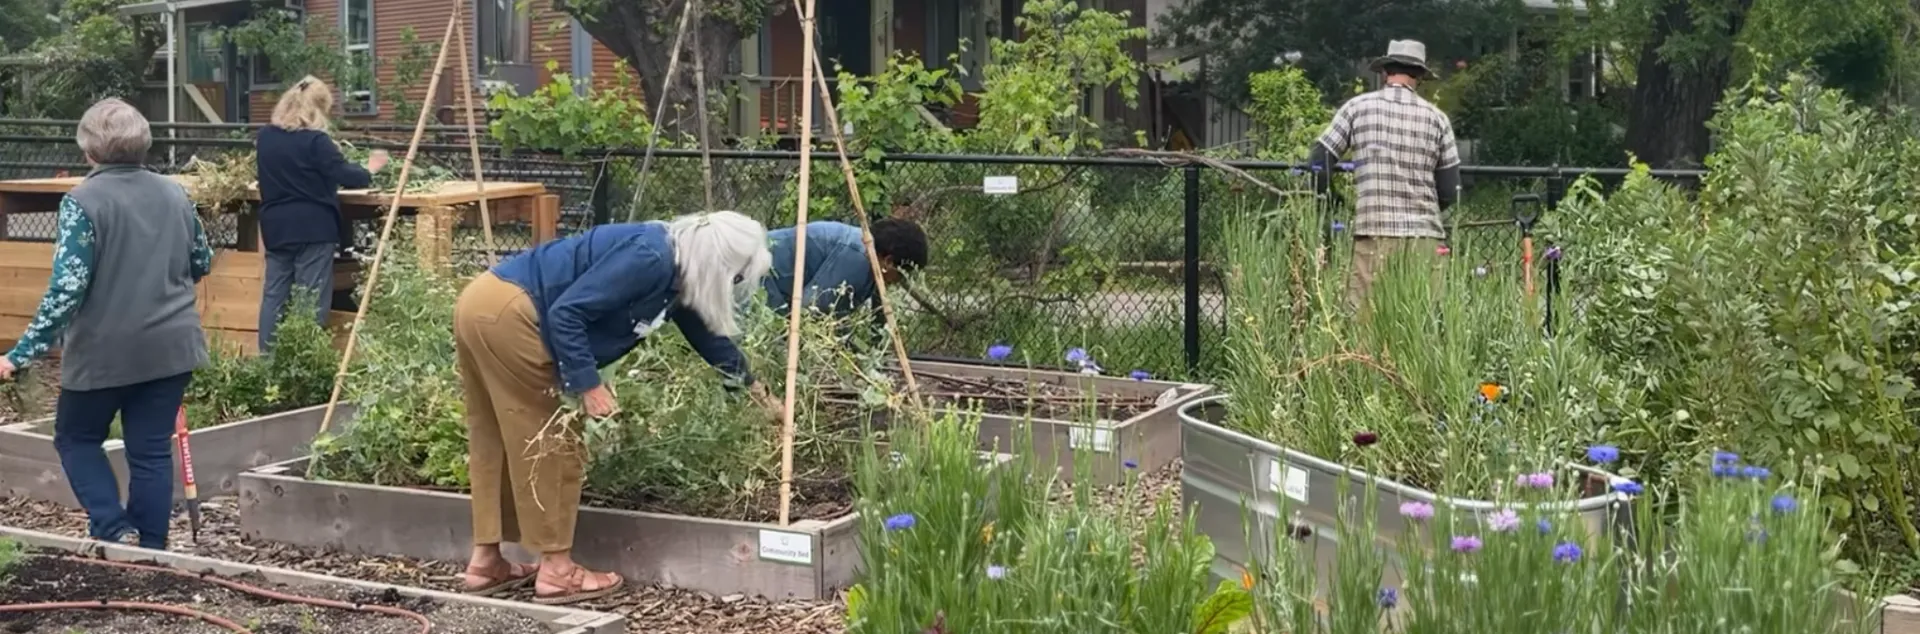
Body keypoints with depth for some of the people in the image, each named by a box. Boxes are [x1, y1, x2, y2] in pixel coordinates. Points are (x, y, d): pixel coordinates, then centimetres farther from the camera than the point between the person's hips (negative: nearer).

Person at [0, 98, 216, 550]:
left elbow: (67, 287, -18)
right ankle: (150, 550, 11)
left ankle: (112, 530, 2)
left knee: (76, 437, 16)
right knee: (152, 449, 9)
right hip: (170, 345, 4)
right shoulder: (174, 194, 4)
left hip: (105, 349, -4)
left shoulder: (82, 201, -12)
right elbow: (202, 264, 16)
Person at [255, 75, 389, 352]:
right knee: (311, 300, 0)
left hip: (275, 226, 6)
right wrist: (370, 169, 7)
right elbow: (345, 177, -12)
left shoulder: (265, 137, 7)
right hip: (313, 228, -6)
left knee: (274, 295, 10)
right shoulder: (315, 140, -14)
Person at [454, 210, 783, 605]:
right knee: (549, 446, 0)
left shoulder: (675, 274, 12)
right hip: (506, 315, -10)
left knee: (497, 440, 17)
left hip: (485, 307, 10)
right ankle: (556, 571, 8)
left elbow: (709, 335, 28)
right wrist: (589, 385, -18)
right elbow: (565, 312, -22)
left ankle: (486, 562, 26)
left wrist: (757, 392, 39)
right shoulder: (649, 259, -17)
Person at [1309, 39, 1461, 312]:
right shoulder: (1437, 118, 8)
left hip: (1374, 231, -1)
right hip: (1425, 236, 1)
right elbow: (1449, 192, 8)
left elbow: (1318, 165, 2)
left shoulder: (1357, 107, 4)